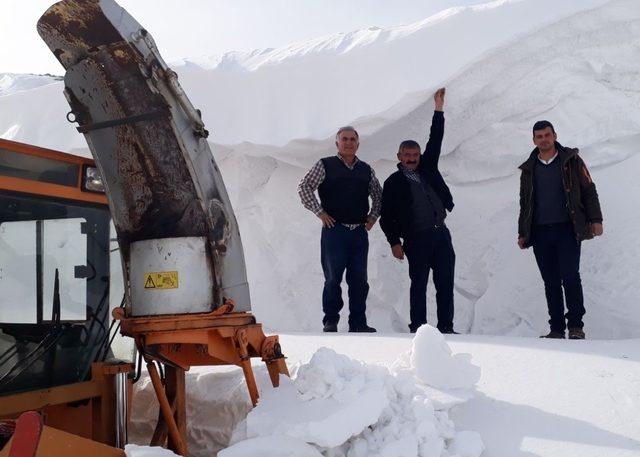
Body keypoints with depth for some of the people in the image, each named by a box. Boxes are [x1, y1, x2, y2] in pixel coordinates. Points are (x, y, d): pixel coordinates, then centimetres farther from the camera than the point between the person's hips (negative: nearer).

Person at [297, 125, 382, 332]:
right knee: (333, 278, 0)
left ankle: (358, 323, 11)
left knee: (359, 280, 4)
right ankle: (330, 321, 10)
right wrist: (320, 212, -7)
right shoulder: (325, 165, 1)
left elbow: (378, 195, 28)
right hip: (334, 230, -4)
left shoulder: (366, 170, 14)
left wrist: (373, 215, 14)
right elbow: (304, 187, -3)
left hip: (360, 232, 4)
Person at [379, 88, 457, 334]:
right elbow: (387, 216, 1)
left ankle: (446, 327, 10)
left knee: (445, 283, 4)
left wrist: (439, 109, 7)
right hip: (416, 239, -4)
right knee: (419, 284, -1)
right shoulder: (393, 183, 3)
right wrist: (394, 242, -7)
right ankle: (418, 328, 6)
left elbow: (435, 140, 12)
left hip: (441, 233, 5)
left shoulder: (427, 168, 15)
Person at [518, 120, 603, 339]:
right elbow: (525, 204, 21)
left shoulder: (571, 161, 6)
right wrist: (522, 233, 15)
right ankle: (556, 328, 10)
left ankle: (575, 325, -1)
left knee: (570, 276, -11)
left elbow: (588, 190, 5)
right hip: (540, 233, 3)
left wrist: (595, 219, -4)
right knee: (551, 282, 5)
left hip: (568, 230, -3)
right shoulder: (529, 169, 15)